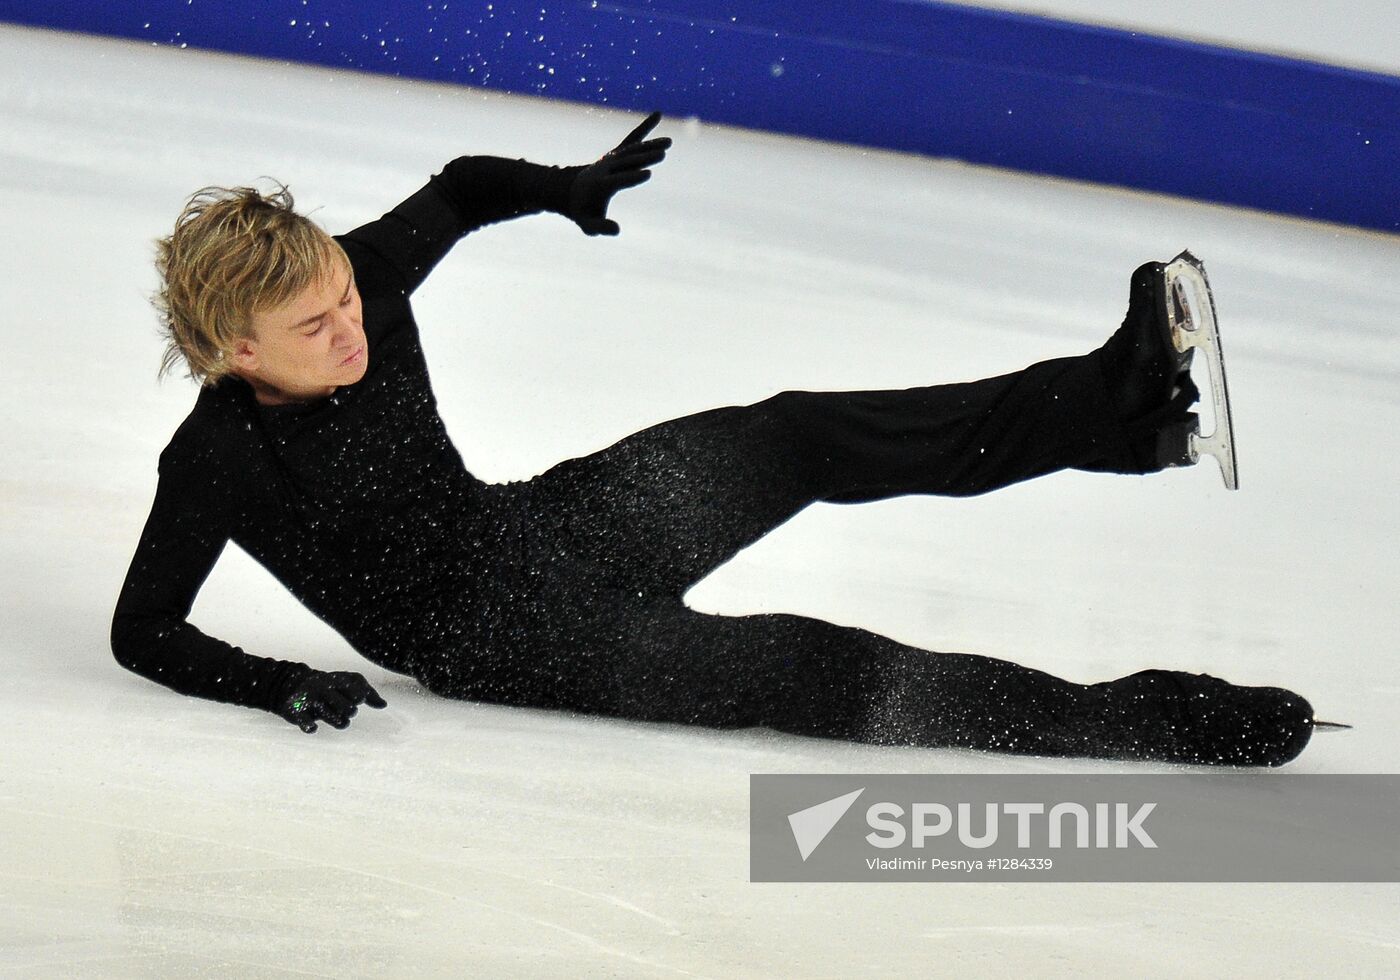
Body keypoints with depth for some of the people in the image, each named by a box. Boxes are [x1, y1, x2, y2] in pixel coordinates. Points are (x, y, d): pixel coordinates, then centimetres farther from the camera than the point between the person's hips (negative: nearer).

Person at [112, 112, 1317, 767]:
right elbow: (143, 630, -14)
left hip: (538, 523, 6)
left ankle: (1115, 402, -17)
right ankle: (1110, 721, -18)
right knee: (799, 669, -19)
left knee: (791, 441, -14)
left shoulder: (361, 273, -8)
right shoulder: (219, 460, -20)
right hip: (491, 640, -6)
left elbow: (459, 188, 12)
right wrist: (280, 682, -25)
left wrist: (565, 188, 6)